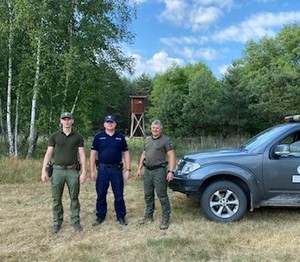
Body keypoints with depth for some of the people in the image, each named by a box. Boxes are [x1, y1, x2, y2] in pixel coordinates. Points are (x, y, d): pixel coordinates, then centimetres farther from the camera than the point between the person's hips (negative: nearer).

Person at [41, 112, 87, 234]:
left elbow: (82, 155, 1)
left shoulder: (78, 137, 3)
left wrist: (84, 172, -5)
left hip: (73, 171, 0)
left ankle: (75, 221, 20)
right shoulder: (54, 136, 4)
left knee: (74, 197, 6)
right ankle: (57, 222, 20)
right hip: (57, 170, 1)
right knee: (56, 199, 6)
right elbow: (48, 153, 3)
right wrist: (44, 170, -4)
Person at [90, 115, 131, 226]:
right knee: (101, 194, 8)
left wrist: (128, 170, 0)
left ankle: (121, 216, 19)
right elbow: (93, 154, 2)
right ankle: (100, 216, 23)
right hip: (102, 169, 0)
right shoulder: (98, 136, 2)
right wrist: (92, 171, -3)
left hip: (117, 169, 0)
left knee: (119, 195, 6)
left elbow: (126, 153, 6)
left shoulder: (120, 137, 5)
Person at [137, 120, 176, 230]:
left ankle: (165, 219, 5)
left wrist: (171, 171, -19)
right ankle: (148, 215, 27)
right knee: (148, 195, 14)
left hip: (159, 171, -7)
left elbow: (172, 156, -11)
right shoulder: (147, 140, 15)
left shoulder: (166, 140, -6)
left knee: (162, 195, -4)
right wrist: (139, 168, 15)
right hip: (147, 171, 7)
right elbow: (143, 155, 21)